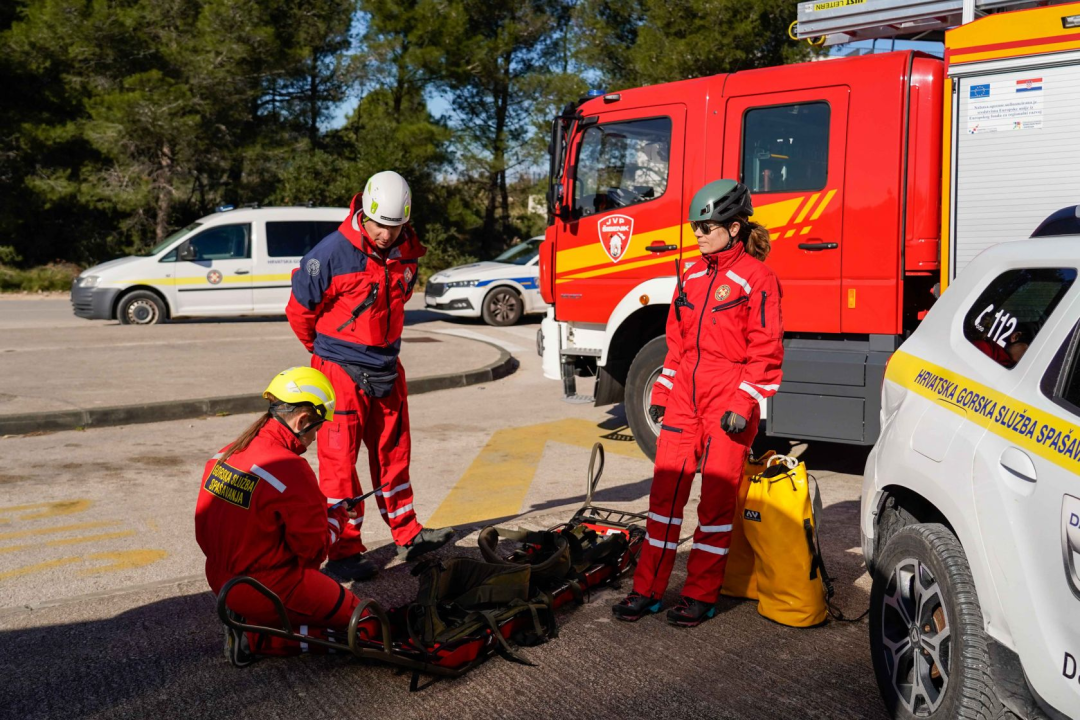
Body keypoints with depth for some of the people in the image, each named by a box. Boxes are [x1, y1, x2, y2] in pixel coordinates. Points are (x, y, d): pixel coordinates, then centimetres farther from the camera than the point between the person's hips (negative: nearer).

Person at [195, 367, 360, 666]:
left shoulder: (225, 455, 1)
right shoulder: (291, 470, -23)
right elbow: (315, 548, -16)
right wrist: (337, 518, 4)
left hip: (222, 583, 8)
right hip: (271, 591, -8)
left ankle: (247, 621, 9)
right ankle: (257, 638, -3)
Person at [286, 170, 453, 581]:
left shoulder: (407, 254, 2)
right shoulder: (332, 254, -18)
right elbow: (299, 309, -6)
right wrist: (325, 353, 7)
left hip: (386, 370, 6)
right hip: (340, 372, -6)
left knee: (394, 452, 15)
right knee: (340, 460, -1)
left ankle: (407, 535, 28)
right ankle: (343, 552, 7)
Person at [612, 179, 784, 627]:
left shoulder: (756, 278, -7)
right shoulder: (692, 277, 13)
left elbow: (766, 351, -9)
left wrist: (743, 405, -15)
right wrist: (662, 393, 14)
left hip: (728, 406, -6)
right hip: (684, 399, 6)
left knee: (717, 500, 2)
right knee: (666, 489, 4)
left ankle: (701, 595, 13)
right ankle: (648, 589, 12)